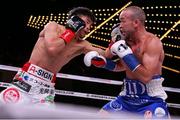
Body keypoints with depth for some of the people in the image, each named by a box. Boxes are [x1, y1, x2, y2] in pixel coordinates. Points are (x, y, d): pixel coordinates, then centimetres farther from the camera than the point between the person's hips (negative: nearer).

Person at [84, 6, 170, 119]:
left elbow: (146, 77, -26)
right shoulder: (127, 42, 5)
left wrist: (126, 54, -23)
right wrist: (103, 62, 8)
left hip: (151, 100, -7)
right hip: (128, 98, 8)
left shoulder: (152, 42, -16)